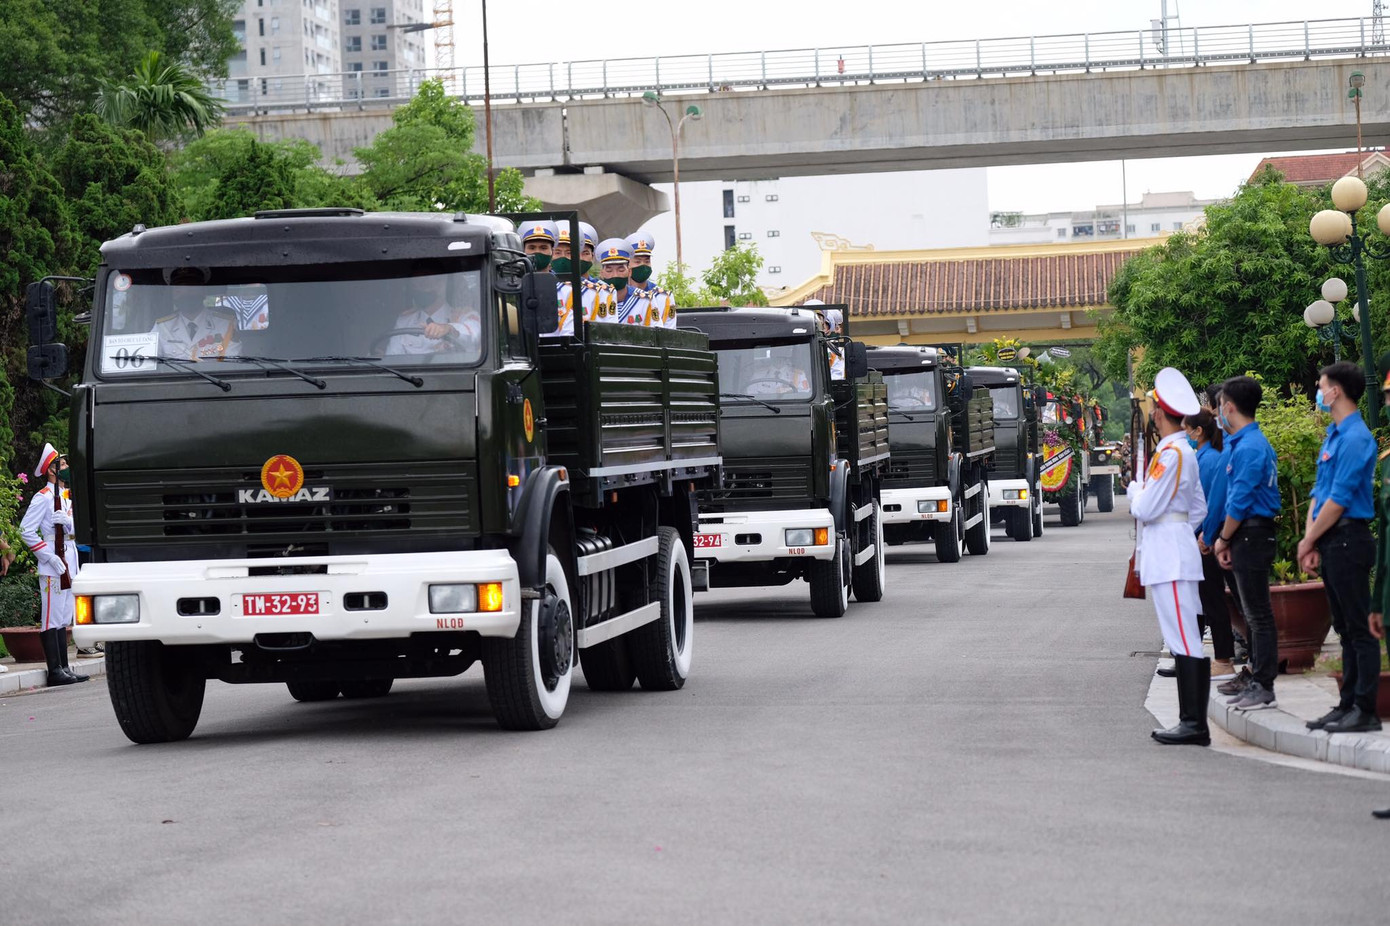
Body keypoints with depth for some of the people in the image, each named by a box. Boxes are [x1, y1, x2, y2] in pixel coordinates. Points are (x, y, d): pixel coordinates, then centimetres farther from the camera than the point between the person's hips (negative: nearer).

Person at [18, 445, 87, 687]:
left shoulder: (67, 496, 17)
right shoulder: (44, 497, -9)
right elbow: (26, 530, -15)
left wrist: (67, 522, -13)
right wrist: (51, 557, -17)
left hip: (70, 562, 9)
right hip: (53, 565, -9)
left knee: (63, 619, 11)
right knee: (52, 617, -7)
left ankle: (64, 668, 15)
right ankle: (55, 671, -7)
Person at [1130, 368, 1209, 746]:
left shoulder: (1171, 453, -16)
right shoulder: (1185, 453, 15)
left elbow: (1147, 509, -18)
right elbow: (1199, 510, 23)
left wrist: (1134, 496, 2)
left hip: (1169, 559, -10)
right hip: (1171, 555, 10)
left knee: (1184, 642, -10)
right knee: (1183, 641, 10)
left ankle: (1194, 724, -11)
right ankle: (1192, 722, 13)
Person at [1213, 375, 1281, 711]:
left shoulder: (1249, 448, -18)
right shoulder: (1250, 442, 14)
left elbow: (1240, 501, -20)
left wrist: (1223, 539, -9)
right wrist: (1226, 539, 17)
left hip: (1251, 534, -10)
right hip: (1251, 535, 10)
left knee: (1258, 613, -7)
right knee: (1253, 612, 16)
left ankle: (1263, 687, -4)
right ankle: (1255, 677, 24)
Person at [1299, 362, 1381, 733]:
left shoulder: (1355, 438, -15)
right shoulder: (1332, 436, 16)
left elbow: (1339, 498, -18)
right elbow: (1318, 493, 16)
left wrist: (1310, 540, -10)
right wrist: (1310, 540, 4)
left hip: (1348, 539, -10)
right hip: (1330, 542, 10)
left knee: (1359, 629, -7)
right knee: (1345, 628, 13)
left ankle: (1365, 711, -5)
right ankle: (1348, 704, 18)